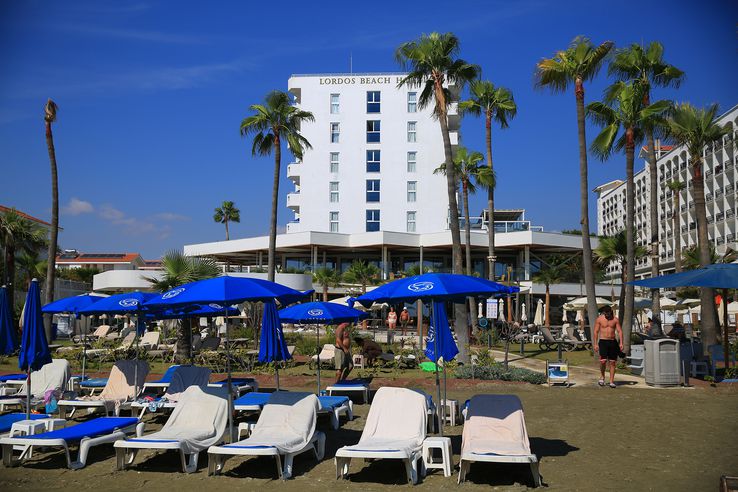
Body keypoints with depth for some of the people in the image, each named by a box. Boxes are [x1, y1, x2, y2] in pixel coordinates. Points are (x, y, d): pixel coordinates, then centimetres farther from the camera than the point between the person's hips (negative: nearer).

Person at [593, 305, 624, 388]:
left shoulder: (615, 319, 4)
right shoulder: (599, 319, -1)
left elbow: (619, 331, 4)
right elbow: (596, 332, 1)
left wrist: (621, 343, -7)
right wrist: (595, 344, -5)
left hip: (613, 342, 2)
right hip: (603, 341, -2)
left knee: (612, 362, 3)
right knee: (603, 360, -15)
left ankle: (611, 381, 9)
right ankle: (602, 377, 10)